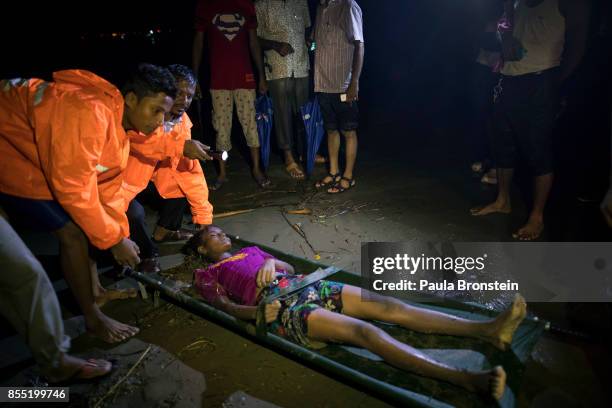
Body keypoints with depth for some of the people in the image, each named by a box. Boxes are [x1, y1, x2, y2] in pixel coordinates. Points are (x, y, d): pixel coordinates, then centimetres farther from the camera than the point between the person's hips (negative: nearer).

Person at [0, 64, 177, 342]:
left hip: (34, 155, 10)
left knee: (83, 222, 14)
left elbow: (108, 187, 3)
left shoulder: (121, 121, -2)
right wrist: (115, 239, -23)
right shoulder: (89, 112, -33)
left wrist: (121, 235, 0)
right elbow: (73, 188, -32)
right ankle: (93, 318, 1)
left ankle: (94, 291, 27)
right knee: (72, 231, -12)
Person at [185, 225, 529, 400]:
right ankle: (468, 379, -38)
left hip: (306, 287, 7)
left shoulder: (251, 251, 32)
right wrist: (256, 312, -19)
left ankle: (488, 330, -20)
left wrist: (272, 263, 3)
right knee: (364, 330, -27)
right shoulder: (208, 275, 17)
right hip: (281, 308, -6)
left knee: (387, 305, -13)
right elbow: (224, 305, -1)